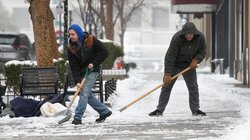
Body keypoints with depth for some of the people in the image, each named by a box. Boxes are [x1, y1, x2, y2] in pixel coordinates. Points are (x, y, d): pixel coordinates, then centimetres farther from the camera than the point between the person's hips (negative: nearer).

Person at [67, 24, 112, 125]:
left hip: (92, 71, -5)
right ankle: (104, 111, 22)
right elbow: (73, 66, -10)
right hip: (82, 72, 5)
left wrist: (94, 63, -16)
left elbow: (104, 53, -8)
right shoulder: (71, 48, -5)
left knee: (84, 92, -16)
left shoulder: (91, 41, -13)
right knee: (87, 95, 7)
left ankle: (78, 117, -19)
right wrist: (77, 81, -19)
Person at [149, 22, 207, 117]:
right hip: (174, 65, -3)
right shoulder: (177, 38, -30)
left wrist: (196, 60, -21)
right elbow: (170, 56, -29)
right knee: (166, 86, -5)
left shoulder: (200, 37, -17)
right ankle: (159, 110, 0)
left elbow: (202, 52, -1)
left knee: (193, 87, 2)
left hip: (189, 65, 3)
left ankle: (195, 110, 13)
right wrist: (168, 74, -32)